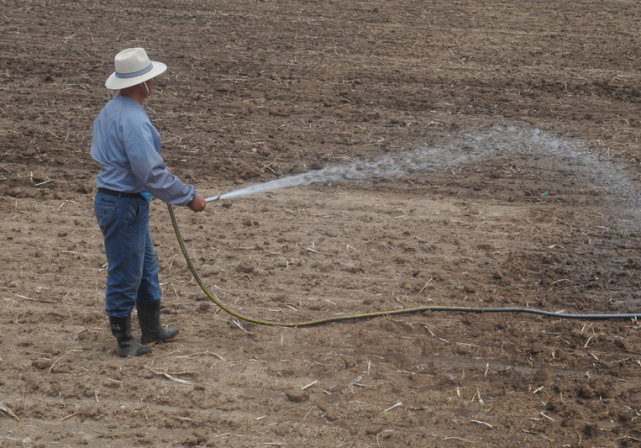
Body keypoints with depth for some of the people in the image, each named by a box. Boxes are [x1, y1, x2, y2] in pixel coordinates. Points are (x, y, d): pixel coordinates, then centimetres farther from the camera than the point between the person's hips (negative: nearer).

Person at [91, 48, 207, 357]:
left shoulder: (110, 110, 8)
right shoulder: (133, 120, -25)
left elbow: (99, 152, 20)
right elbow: (151, 174, -27)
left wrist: (156, 165, 24)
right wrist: (189, 197, -17)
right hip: (124, 205, -10)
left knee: (146, 267, 21)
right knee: (125, 274, 4)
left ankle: (152, 330, 34)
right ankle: (124, 340, 18)